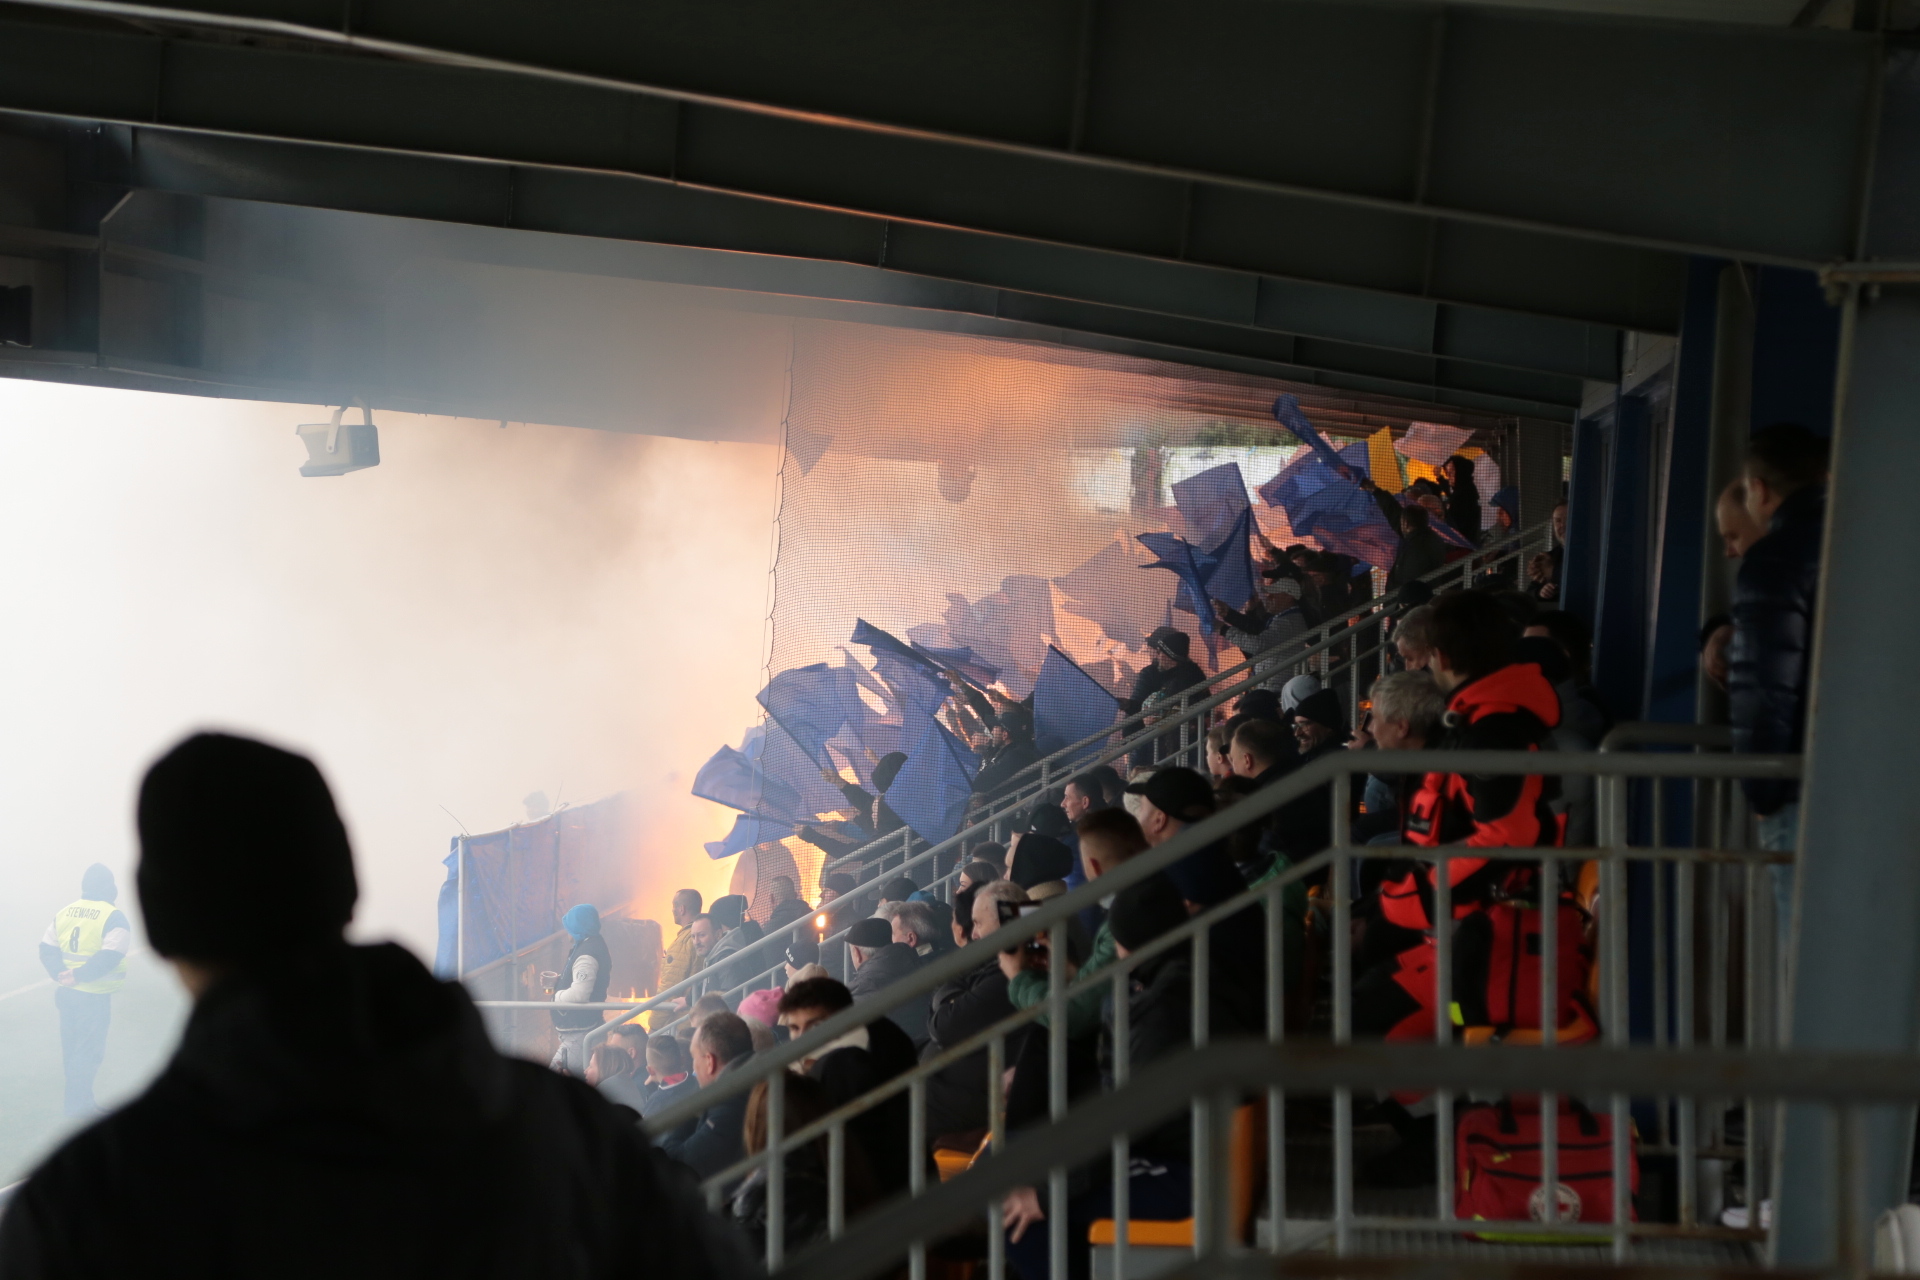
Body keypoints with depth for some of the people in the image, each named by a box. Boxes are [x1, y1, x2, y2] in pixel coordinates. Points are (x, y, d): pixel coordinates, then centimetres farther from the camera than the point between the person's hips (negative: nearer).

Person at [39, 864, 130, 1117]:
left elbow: (47, 950, 1)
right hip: (94, 997, -6)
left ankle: (81, 1102, 27)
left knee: (72, 1050, 17)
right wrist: (77, 976, -19)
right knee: (88, 1053, 3)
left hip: (65, 992, 6)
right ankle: (79, 1106, 4)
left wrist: (60, 974, -9)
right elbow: (108, 958, -23)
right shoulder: (113, 917, -13)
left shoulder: (64, 913, 6)